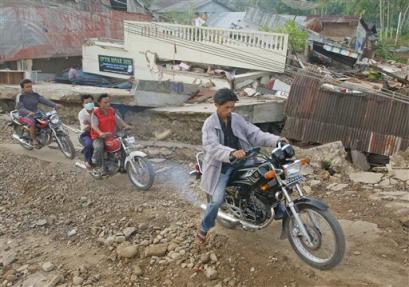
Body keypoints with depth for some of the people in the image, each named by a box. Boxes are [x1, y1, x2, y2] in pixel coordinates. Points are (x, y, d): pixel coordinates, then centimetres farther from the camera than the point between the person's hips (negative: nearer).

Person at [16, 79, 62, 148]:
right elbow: (19, 107, -21)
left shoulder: (35, 95, 6)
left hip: (36, 113, 5)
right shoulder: (20, 96, -8)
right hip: (25, 115, -5)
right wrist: (29, 112, -41)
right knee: (32, 122, -36)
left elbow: (44, 101, -4)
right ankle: (34, 140, -20)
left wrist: (55, 105, -20)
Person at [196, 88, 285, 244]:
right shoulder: (209, 124, -11)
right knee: (217, 200, -17)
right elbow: (212, 147, -26)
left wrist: (276, 140, -16)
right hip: (221, 165, -5)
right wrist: (232, 153, -45)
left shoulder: (237, 119, 4)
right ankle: (203, 228, 9)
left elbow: (254, 134, 0)